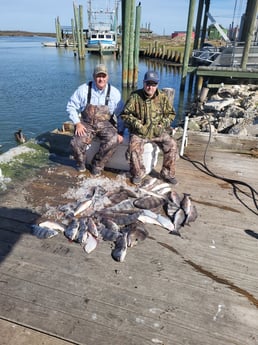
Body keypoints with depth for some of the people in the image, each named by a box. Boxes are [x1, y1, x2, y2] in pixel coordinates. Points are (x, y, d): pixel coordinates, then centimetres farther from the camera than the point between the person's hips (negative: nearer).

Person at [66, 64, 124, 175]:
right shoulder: (83, 89, -2)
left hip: (105, 124, 0)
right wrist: (77, 123, -9)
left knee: (113, 140, -30)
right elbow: (71, 106, 3)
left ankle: (97, 165, -5)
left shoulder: (114, 92, 0)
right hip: (87, 124, 0)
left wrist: (120, 132, -6)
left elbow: (121, 113, 3)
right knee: (76, 143, -25)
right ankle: (81, 163, 11)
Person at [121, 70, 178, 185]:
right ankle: (138, 173, -5)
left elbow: (170, 113, 11)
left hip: (158, 131, 2)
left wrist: (162, 125, -5)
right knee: (134, 146, -29)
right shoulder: (135, 96, -5)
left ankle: (167, 173, 3)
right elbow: (125, 114, -2)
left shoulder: (163, 97, 2)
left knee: (171, 145, -17)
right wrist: (137, 125, -14)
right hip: (139, 132, -2)